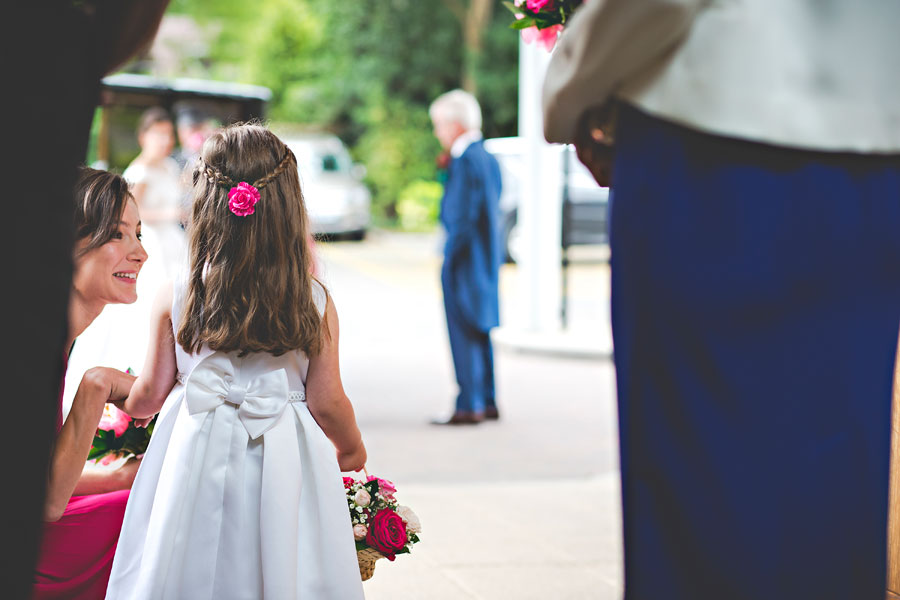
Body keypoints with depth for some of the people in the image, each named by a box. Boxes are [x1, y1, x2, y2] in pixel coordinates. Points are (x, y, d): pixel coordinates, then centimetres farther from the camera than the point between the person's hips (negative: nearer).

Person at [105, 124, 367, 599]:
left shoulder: (175, 300, -9)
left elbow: (149, 394, 2)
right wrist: (351, 448, 17)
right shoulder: (315, 303, -10)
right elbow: (327, 403, -5)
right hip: (284, 468, 0)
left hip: (197, 467, 0)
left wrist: (126, 399, 26)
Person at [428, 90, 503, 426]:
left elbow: (464, 215, -21)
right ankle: (487, 402, 21)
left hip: (465, 261, -10)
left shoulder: (466, 160, -17)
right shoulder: (488, 158, 12)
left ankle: (469, 407, -2)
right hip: (486, 259, 10)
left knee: (463, 334, -5)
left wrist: (450, 257, -15)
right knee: (479, 333, 15)